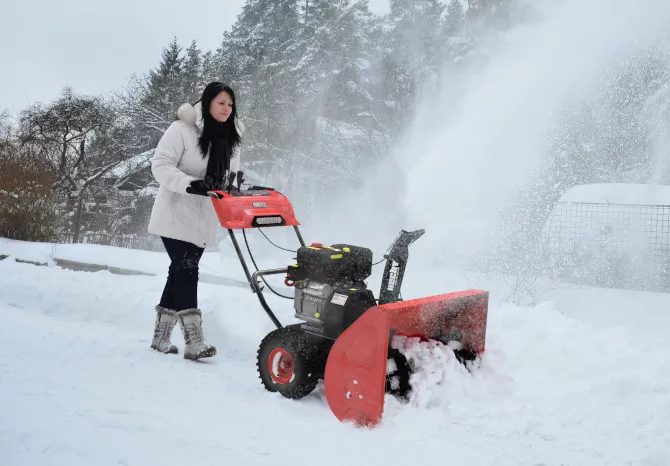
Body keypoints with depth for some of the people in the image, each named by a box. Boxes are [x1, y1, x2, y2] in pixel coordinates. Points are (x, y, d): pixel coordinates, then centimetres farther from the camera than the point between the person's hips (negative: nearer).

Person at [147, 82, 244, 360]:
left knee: (180, 271, 10)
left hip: (203, 219, 7)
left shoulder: (230, 138, 8)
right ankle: (193, 341, -15)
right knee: (186, 270, -14)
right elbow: (160, 165, -15)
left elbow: (231, 174, 14)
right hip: (176, 214, -6)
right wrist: (190, 184, -30)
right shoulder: (182, 129, -12)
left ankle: (161, 336, 20)